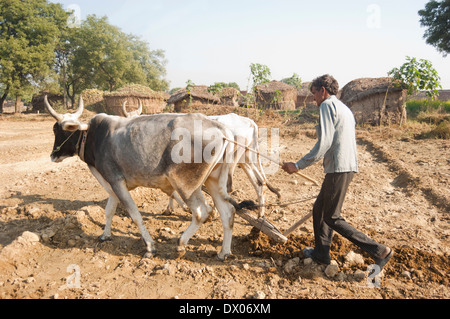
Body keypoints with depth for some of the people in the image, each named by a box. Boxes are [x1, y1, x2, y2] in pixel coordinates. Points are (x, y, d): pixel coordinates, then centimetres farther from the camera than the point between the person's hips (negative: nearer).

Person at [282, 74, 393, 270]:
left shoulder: (328, 105, -9)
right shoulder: (344, 108, 21)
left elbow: (323, 144, -19)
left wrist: (298, 166, -15)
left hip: (338, 169, -10)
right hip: (348, 167, 10)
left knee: (332, 217, 0)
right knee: (319, 209, 18)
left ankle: (379, 251, 2)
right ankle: (321, 253, 28)